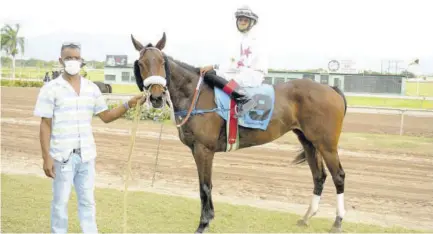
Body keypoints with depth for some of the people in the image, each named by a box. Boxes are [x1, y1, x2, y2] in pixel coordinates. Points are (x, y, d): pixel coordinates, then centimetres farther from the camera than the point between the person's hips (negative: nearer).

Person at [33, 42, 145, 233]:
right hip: (63, 155, -4)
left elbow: (106, 117, 11)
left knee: (87, 200, 12)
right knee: (60, 201, 7)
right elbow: (45, 126, -7)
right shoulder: (51, 89, -6)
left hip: (86, 155, 4)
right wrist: (46, 157, -12)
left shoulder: (92, 88, 5)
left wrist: (128, 105, -3)